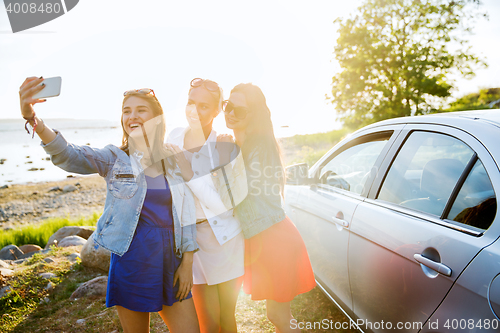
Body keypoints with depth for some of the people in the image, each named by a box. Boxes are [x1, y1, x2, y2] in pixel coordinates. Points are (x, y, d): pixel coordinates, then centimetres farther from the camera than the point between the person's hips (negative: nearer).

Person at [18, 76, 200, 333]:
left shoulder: (173, 160, 3)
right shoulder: (114, 158, -2)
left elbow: (186, 214, 5)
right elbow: (69, 156, -20)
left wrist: (187, 262, 1)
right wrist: (33, 119, -36)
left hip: (171, 257, 2)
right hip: (131, 260, -2)